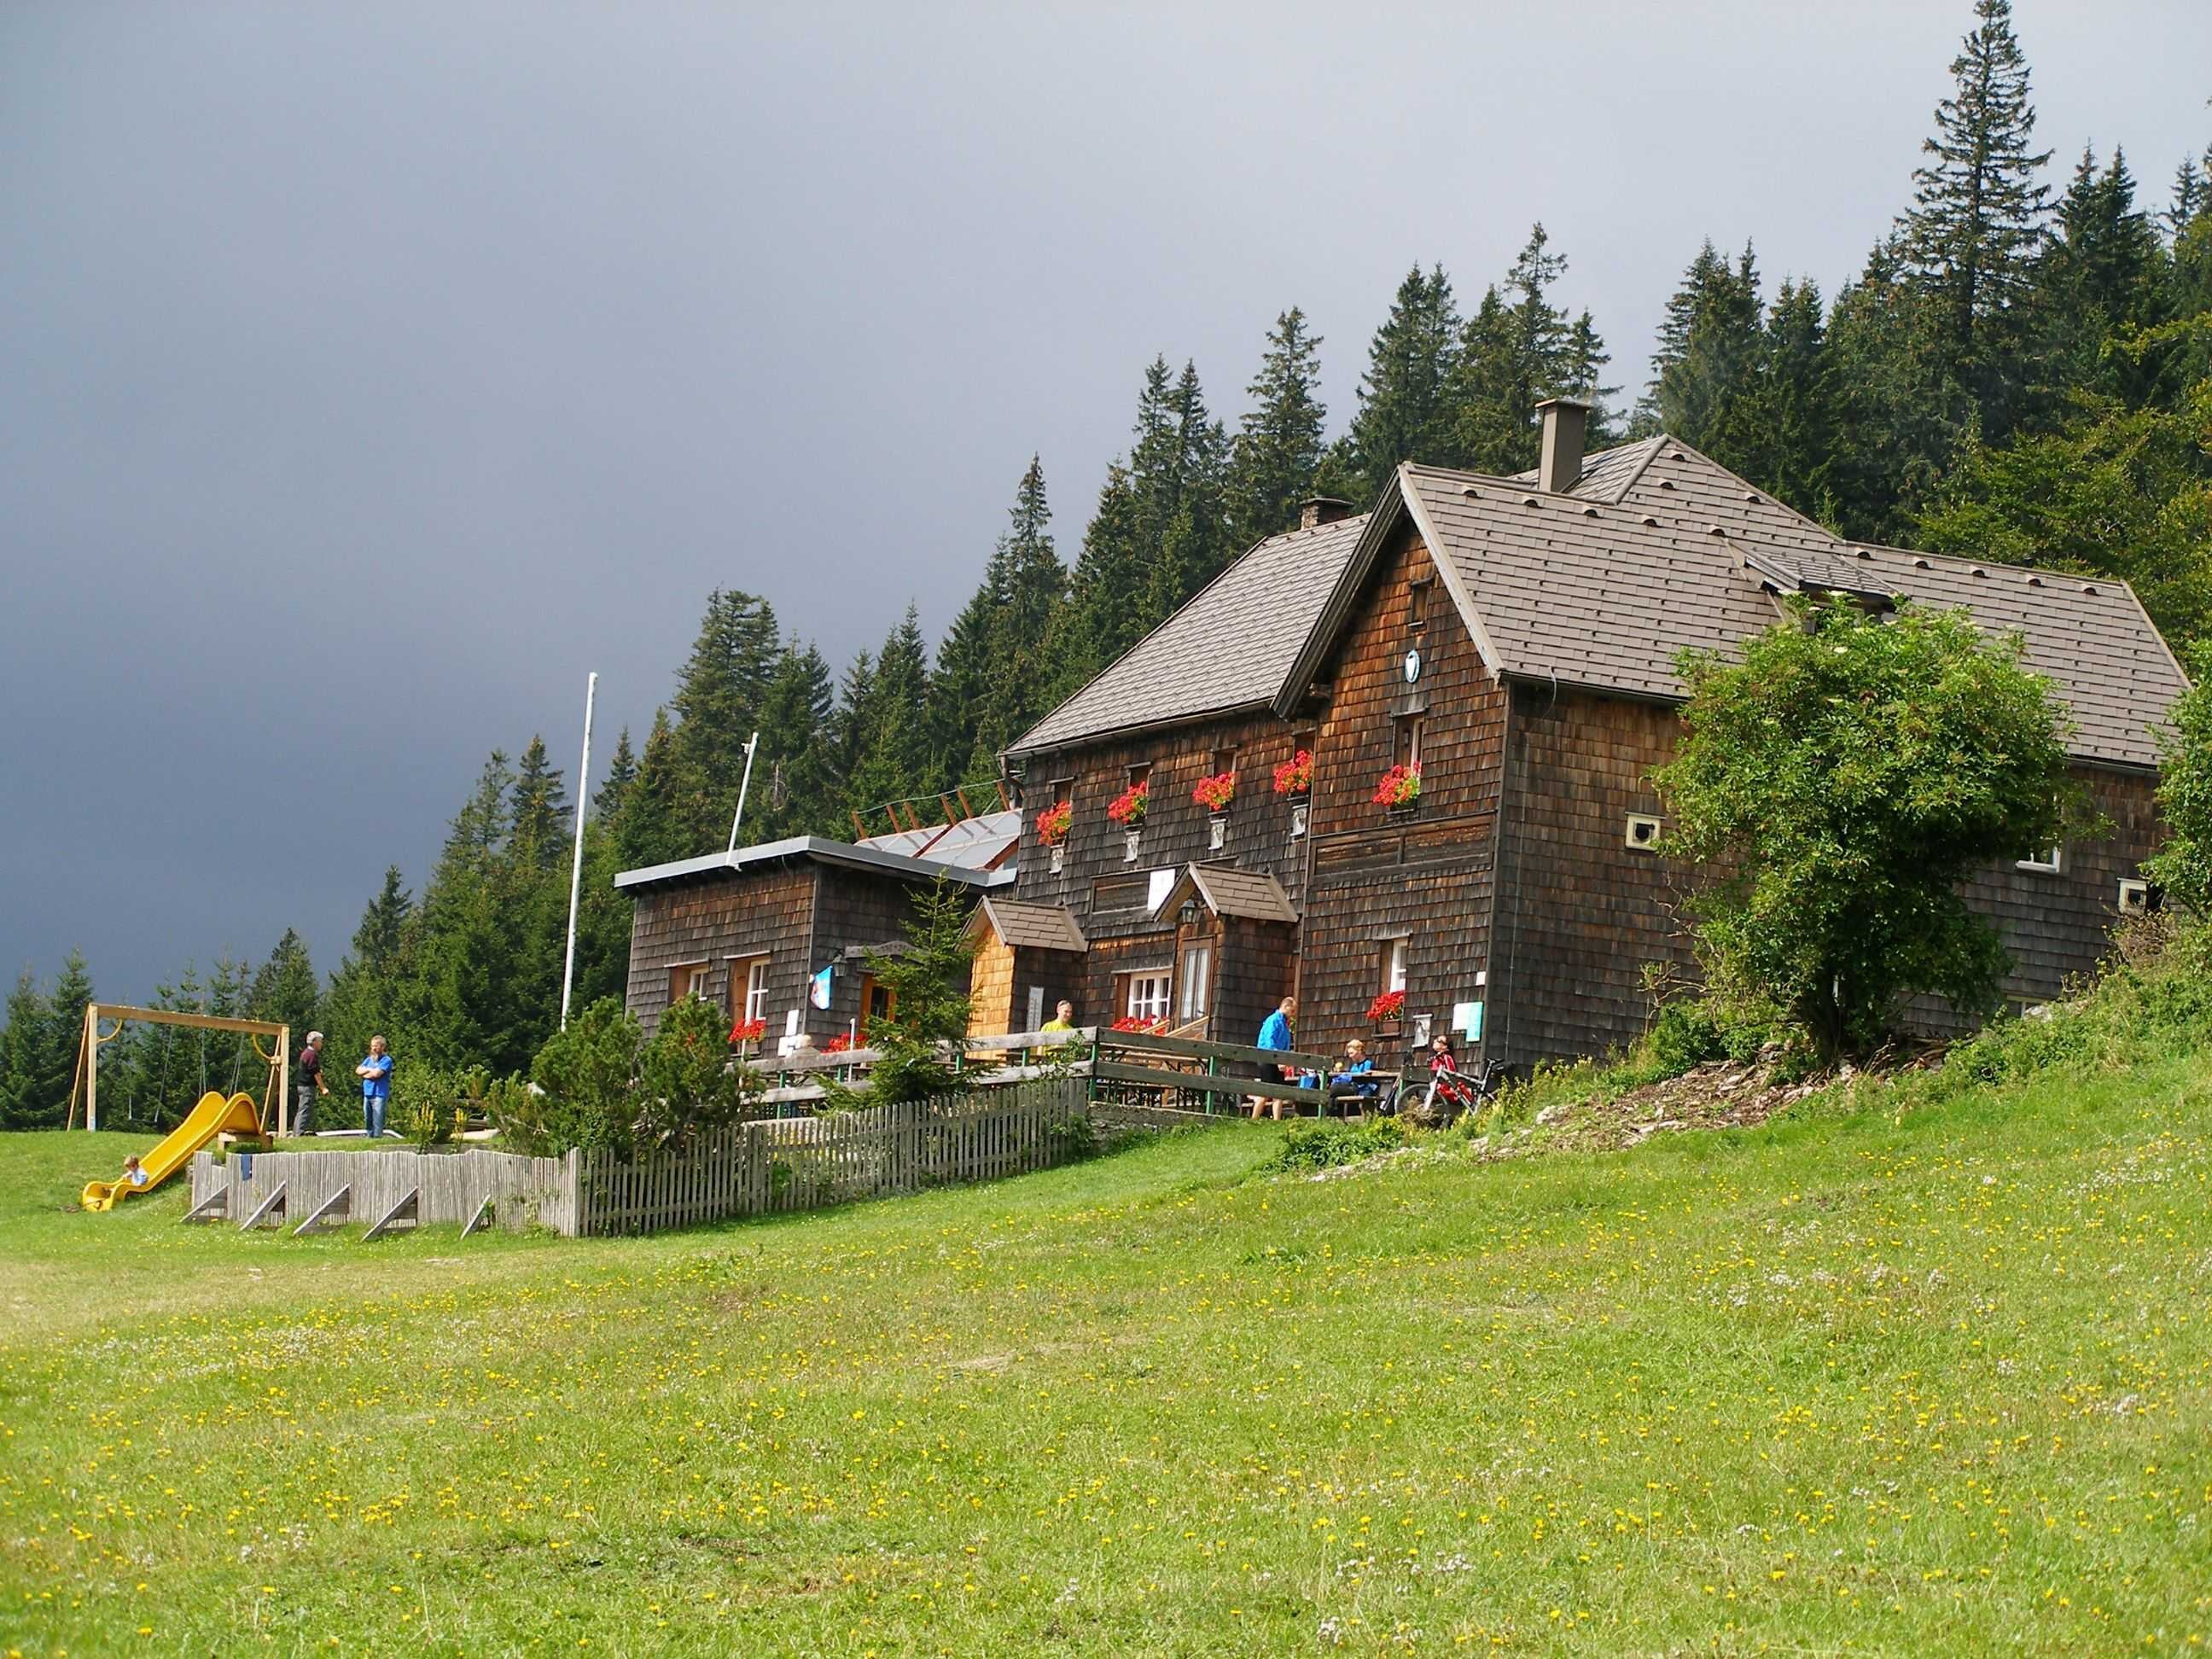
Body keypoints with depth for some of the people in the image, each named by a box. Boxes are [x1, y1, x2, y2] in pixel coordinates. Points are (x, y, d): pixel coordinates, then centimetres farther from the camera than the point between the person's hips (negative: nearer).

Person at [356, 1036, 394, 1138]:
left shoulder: (386, 1060, -5)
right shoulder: (369, 1059, 19)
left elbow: (376, 1073, -16)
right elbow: (358, 1070, 10)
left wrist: (364, 1074, 0)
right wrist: (369, 1069, -5)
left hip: (379, 1095, -7)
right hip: (367, 1094, 7)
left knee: (377, 1123, -9)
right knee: (368, 1121, 12)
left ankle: (377, 1138, -8)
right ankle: (369, 1138, 18)